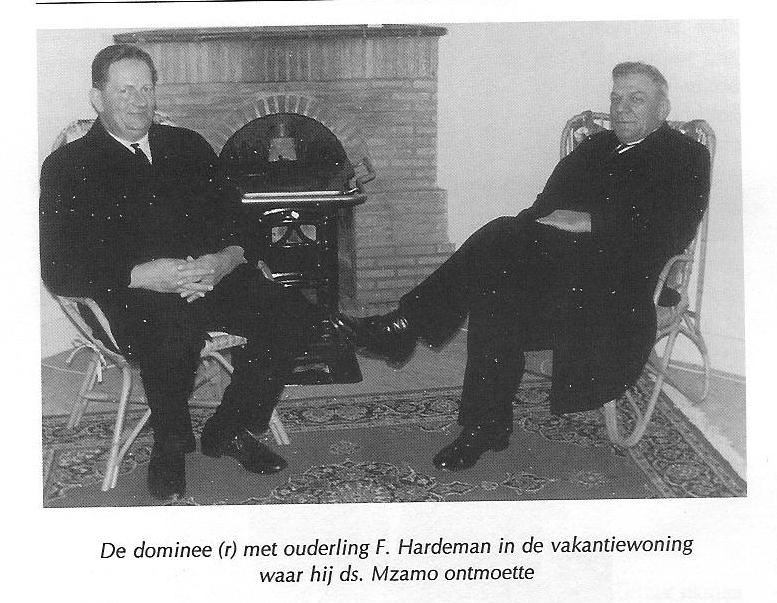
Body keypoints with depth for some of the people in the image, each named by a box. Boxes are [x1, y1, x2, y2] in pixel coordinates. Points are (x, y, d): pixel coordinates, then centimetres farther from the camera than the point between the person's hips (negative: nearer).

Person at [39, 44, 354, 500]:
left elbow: (236, 220, 16)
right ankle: (171, 446, -7)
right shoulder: (67, 167, 7)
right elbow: (59, 271, -3)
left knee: (294, 312, -21)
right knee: (173, 332, -38)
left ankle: (230, 430, 1)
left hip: (214, 277, 5)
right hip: (135, 294, -4)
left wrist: (229, 258, -9)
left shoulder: (190, 146, 22)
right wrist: (140, 275, -18)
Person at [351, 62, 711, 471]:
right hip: (555, 260, 5)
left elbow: (673, 234, -7)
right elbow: (541, 210, 19)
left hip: (614, 284, -5)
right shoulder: (591, 149, 29)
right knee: (491, 287, -29)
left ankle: (409, 324, -17)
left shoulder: (686, 157, 11)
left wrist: (590, 222, -14)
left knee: (502, 236, -27)